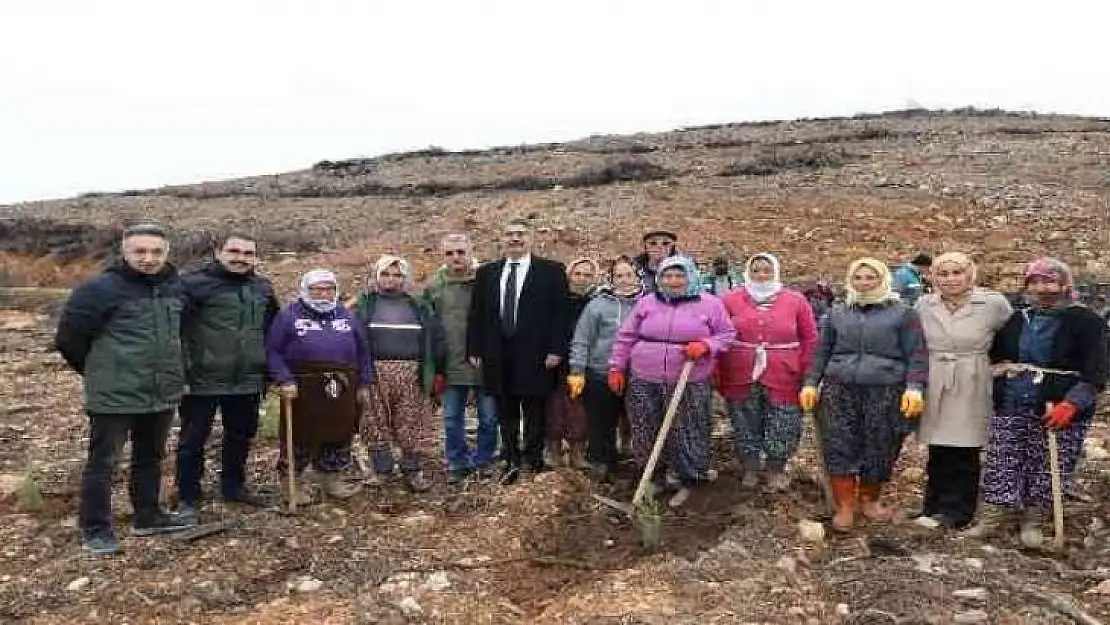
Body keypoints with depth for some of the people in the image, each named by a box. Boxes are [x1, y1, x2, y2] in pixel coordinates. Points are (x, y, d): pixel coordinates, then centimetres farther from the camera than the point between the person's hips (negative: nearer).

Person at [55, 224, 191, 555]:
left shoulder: (175, 288, 4)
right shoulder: (101, 289, -15)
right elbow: (69, 338, -8)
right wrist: (100, 371, 3)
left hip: (162, 394, 6)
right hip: (114, 396, -6)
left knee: (151, 458, 19)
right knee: (102, 462, 5)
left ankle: (148, 516, 34)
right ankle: (96, 529, 16)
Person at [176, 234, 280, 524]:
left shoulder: (263, 288, 7)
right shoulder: (194, 283, -12)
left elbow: (272, 326, 21)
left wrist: (267, 365, 18)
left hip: (248, 381, 6)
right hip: (203, 380, -5)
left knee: (241, 436, 19)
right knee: (193, 440, 6)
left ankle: (233, 485, 37)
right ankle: (187, 499, 19)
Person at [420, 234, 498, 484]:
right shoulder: (434, 285, 2)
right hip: (451, 365, 2)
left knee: (488, 418, 9)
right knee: (452, 419, 11)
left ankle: (482, 461, 26)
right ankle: (457, 463, 26)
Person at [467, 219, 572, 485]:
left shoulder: (551, 271, 1)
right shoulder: (486, 273, 12)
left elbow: (561, 313, -3)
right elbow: (476, 315, 11)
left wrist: (556, 350, -10)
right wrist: (474, 350, 5)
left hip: (535, 357, -3)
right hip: (497, 357, 3)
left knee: (535, 412, 5)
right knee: (506, 412, 9)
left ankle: (534, 461, 18)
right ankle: (512, 462, 20)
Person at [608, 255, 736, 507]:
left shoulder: (710, 304, 0)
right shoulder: (647, 303, 6)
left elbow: (727, 334, 4)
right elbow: (626, 337, 10)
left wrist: (705, 346, -14)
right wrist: (616, 368, 7)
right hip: (644, 382, 2)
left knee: (686, 434, 3)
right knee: (647, 433, 8)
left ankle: (686, 483, 20)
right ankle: (656, 478, 27)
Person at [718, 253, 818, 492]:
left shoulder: (796, 300, 1)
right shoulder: (731, 300, 1)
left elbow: (810, 340, 4)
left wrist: (805, 373, 0)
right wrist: (719, 372, 0)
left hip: (783, 380, 0)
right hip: (741, 379, 1)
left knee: (781, 430, 8)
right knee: (745, 428, 12)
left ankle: (776, 471, 28)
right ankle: (749, 470, 30)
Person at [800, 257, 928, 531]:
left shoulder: (903, 313, 5)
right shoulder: (837, 314, 14)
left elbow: (916, 354, 0)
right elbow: (822, 352, 16)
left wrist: (914, 387, -12)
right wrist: (811, 383, 8)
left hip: (886, 391, -2)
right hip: (840, 390, 2)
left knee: (879, 449, 4)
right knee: (840, 447, -3)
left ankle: (870, 498, 24)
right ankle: (844, 506, 5)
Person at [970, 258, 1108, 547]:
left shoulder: (1085, 320, -4)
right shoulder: (1017, 319, 10)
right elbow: (994, 356, 22)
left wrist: (1071, 404, -22)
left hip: (1059, 410, -4)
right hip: (1010, 407, 4)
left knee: (1046, 469, 4)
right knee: (1002, 462, 4)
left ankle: (1032, 520, 19)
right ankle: (993, 515, 14)